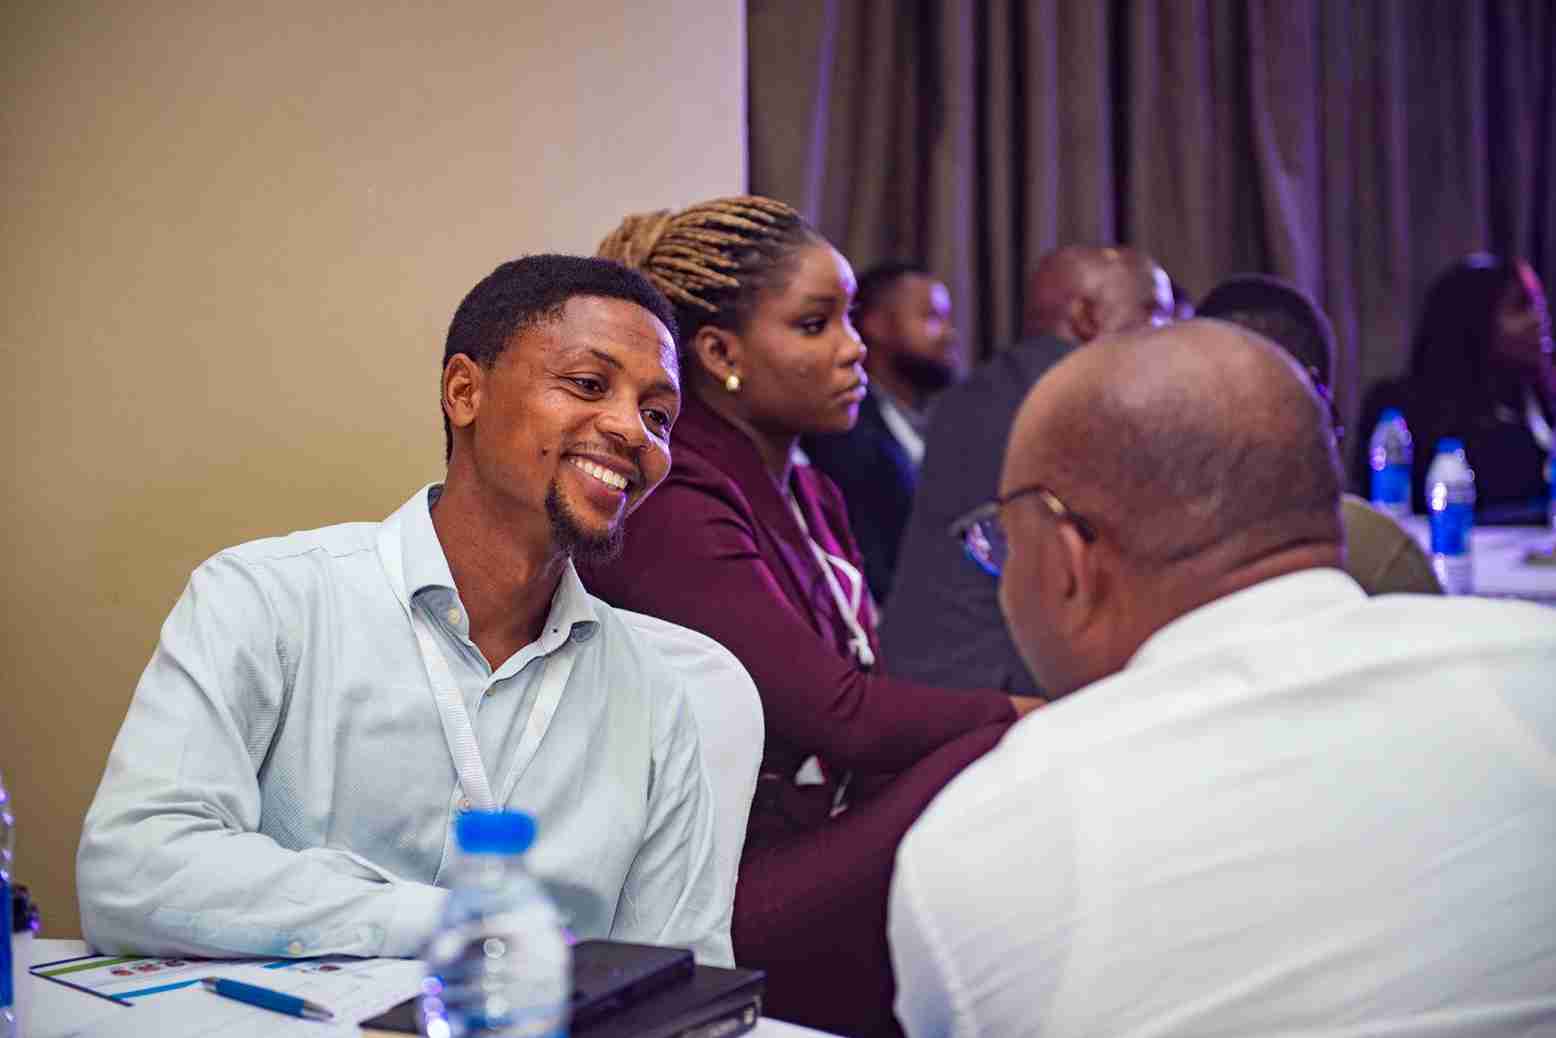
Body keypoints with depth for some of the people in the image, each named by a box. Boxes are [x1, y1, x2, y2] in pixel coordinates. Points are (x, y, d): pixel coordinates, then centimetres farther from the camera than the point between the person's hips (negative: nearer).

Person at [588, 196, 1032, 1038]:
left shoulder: (811, 496, 17)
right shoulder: (667, 509, -13)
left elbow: (874, 703, 10)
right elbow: (841, 717, -21)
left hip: (830, 855, 8)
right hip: (731, 903, -8)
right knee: (1002, 757, -27)